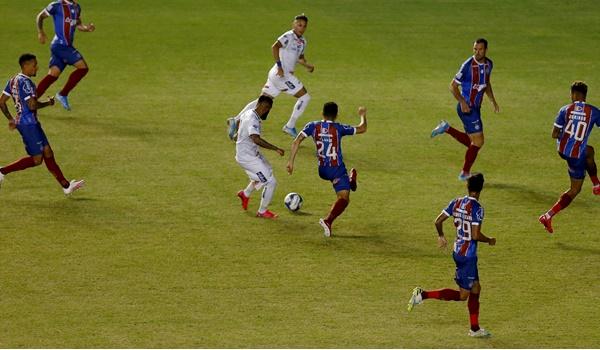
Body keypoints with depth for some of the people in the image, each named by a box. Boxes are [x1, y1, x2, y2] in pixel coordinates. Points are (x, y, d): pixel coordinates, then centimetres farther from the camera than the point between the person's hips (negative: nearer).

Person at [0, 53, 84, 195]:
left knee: (48, 153, 11)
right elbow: (32, 106, -24)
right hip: (28, 123, -10)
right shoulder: (25, 82, -19)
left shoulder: (13, 80, 10)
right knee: (36, 159, -4)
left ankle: (66, 186, 15)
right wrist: (48, 103, -7)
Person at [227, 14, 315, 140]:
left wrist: (307, 65, 14)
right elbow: (275, 47, -26)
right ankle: (290, 126, 4)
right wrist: (279, 66, -30)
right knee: (305, 97, -4)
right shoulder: (288, 36, -12)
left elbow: (299, 57, 33)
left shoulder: (302, 41, 17)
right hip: (281, 74, -9)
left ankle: (236, 120, 5)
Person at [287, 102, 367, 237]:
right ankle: (328, 221, -33)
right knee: (343, 199, -11)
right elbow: (362, 129, 2)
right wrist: (363, 115, 21)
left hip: (322, 170, 5)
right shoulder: (339, 128, -9)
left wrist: (291, 161, -7)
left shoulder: (312, 126, -2)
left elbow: (296, 142, -11)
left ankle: (349, 182, 64)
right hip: (337, 169, -5)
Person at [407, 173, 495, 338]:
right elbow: (475, 235, -23)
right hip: (468, 255, -8)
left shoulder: (456, 202, 2)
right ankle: (423, 295, -10)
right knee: (462, 295, -1)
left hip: (458, 252, 8)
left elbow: (438, 221, 4)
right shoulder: (477, 208, -19)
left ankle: (475, 329, 24)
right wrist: (489, 241, -3)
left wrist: (441, 236, 24)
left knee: (475, 288, 18)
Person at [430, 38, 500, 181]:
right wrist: (462, 102, -23)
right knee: (478, 142, -7)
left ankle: (446, 129, 22)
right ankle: (465, 173, 8)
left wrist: (493, 101, 17)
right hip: (467, 108, -8)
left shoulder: (488, 64, 5)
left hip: (475, 107, 8)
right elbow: (453, 85, -13)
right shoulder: (468, 65, -18)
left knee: (472, 142, 13)